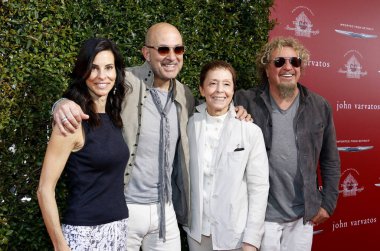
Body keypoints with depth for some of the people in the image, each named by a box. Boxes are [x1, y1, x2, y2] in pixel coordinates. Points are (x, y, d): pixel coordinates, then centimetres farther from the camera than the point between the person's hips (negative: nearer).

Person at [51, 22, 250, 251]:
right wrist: (64, 104, -31)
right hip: (123, 208, -4)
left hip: (165, 209, 5)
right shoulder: (125, 83, -13)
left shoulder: (185, 96, 5)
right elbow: (84, 98, -7)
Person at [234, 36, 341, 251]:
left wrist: (328, 204, 6)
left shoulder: (320, 107, 1)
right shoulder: (246, 102, -7)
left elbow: (331, 161, 8)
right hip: (260, 214, -2)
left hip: (304, 215, 3)